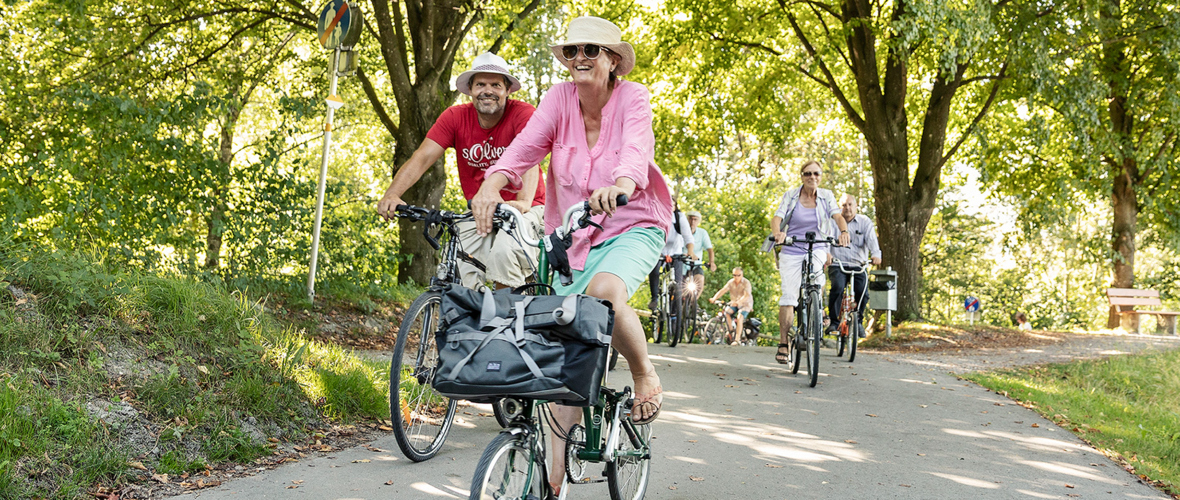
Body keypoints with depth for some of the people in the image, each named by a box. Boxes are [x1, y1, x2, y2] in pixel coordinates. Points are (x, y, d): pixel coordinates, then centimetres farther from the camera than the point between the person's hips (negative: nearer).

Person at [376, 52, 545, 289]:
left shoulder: (522, 113, -14)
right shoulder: (455, 117, -6)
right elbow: (422, 157, -15)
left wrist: (523, 202, -49)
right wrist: (392, 194, -31)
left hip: (522, 209, -3)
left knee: (503, 251, -32)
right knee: (456, 278, -13)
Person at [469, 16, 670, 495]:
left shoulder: (632, 98, -11)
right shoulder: (559, 99, -4)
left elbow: (637, 149, -30)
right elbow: (527, 144, -19)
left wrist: (620, 187, -52)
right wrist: (493, 183, -39)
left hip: (633, 227, -3)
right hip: (575, 236, 3)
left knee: (604, 291, -35)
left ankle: (645, 376, -7)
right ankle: (557, 468, 9)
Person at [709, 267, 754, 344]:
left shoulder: (746, 283, -17)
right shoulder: (731, 282, -3)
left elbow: (746, 296, -32)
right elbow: (722, 290, -15)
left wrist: (738, 302, -51)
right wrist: (714, 298, -34)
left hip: (745, 304, -5)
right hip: (734, 304, 5)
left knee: (739, 318, -28)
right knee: (726, 312, -22)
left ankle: (737, 339, -26)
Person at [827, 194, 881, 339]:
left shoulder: (865, 222, 7)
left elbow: (871, 240, -8)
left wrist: (875, 255, -29)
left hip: (858, 265, 1)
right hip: (837, 264, -1)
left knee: (863, 289, -22)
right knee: (838, 286, -29)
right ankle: (834, 321, -14)